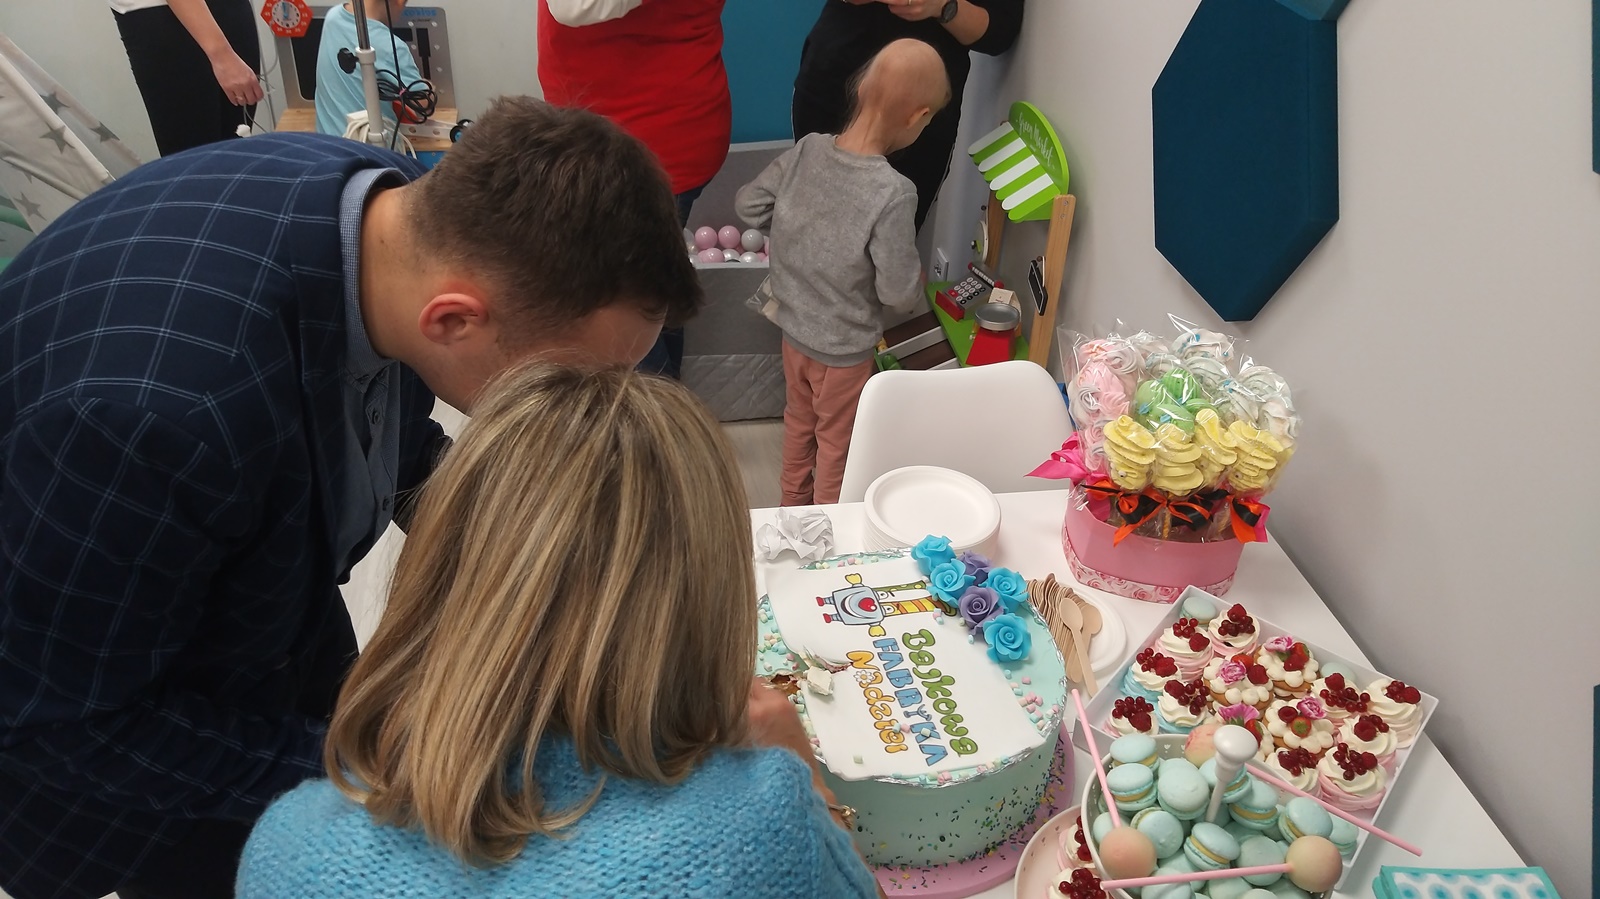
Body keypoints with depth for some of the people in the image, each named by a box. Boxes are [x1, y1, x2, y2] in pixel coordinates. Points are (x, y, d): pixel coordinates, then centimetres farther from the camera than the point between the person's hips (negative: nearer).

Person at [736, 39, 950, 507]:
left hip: (792, 323, 6)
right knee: (836, 443, 18)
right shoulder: (893, 193, -31)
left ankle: (793, 507, 49)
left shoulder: (807, 149, -14)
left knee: (798, 421, 28)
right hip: (843, 347, -6)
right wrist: (918, 277, -3)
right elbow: (899, 292, -25)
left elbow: (750, 204, -1)